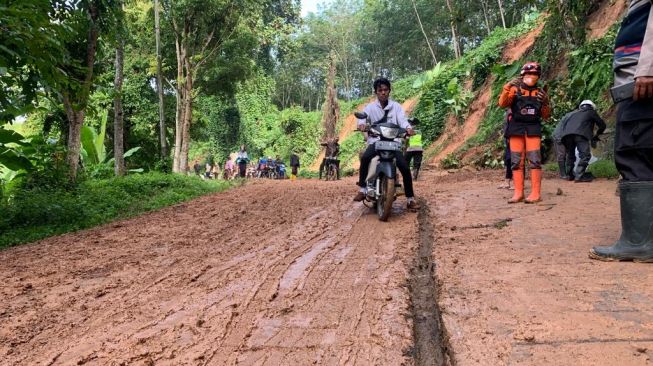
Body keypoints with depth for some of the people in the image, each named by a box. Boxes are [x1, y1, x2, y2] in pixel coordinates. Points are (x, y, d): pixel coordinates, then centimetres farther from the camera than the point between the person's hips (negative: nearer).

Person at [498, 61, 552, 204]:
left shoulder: (540, 92, 11)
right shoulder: (515, 89, 5)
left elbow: (546, 116, 12)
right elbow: (502, 104, -11)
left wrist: (545, 104, -6)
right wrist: (507, 88, -22)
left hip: (533, 129, 1)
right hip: (516, 127, 0)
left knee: (534, 160, -7)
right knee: (516, 161, 0)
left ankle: (536, 193, -4)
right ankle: (518, 193, 5)